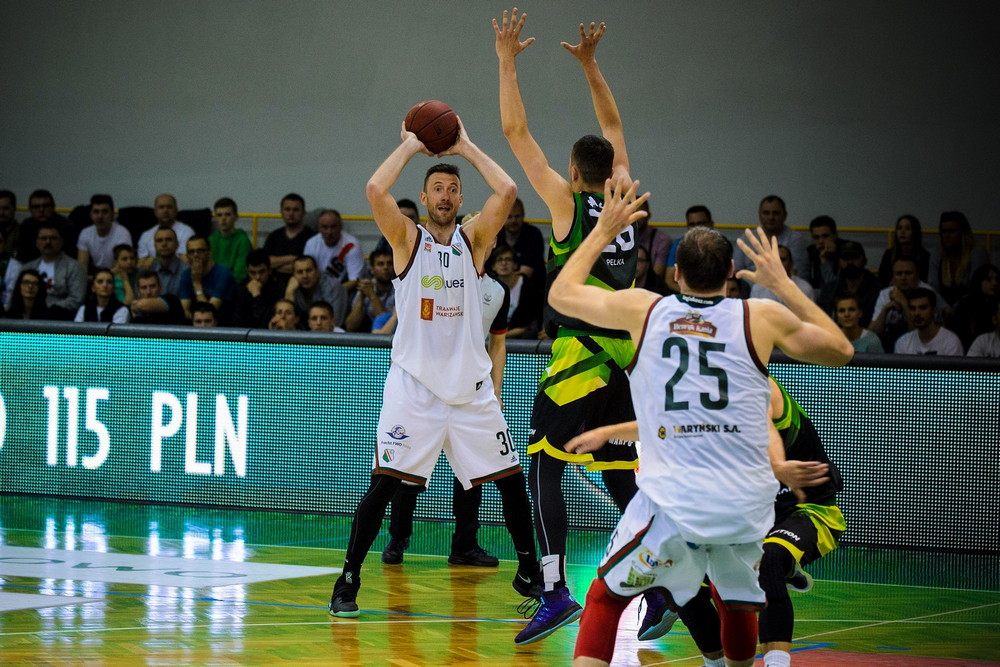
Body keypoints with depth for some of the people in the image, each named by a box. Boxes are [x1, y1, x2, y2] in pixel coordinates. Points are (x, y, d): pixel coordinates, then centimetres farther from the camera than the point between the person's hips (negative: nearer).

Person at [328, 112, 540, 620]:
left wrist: (467, 148, 3)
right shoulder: (407, 239, 2)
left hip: (471, 387, 3)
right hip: (414, 385, -3)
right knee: (385, 481, -11)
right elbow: (375, 189, -15)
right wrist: (410, 145, -2)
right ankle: (347, 581, -2)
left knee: (510, 479, 5)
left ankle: (529, 573, 21)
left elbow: (506, 191, -6)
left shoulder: (474, 240, 8)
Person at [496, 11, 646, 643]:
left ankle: (556, 593, -16)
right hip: (624, 359, 6)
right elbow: (614, 126, 25)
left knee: (544, 470, -3)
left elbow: (516, 132, -2)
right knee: (622, 479, 9)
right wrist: (589, 64, 28)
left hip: (579, 358, -6)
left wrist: (508, 60, 4)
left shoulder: (569, 202, -5)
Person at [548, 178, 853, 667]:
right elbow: (841, 351, 18)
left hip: (671, 500, -1)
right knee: (738, 601, 28)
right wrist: (783, 285, 23)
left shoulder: (643, 309, 3)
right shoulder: (763, 317, 2)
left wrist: (604, 230, 28)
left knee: (605, 598, 12)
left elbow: (561, 294, 19)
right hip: (747, 503, 1)